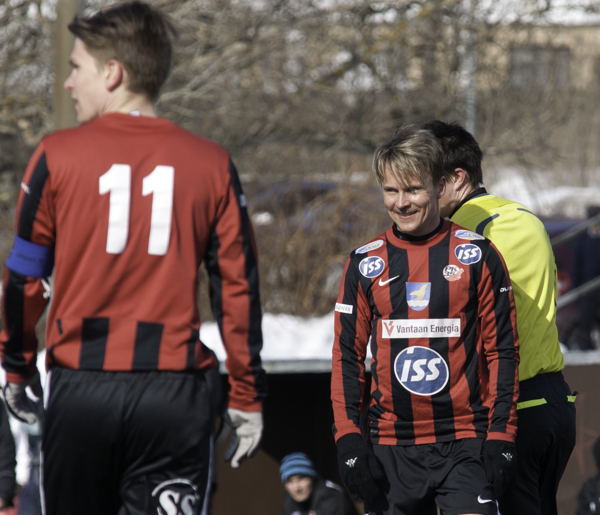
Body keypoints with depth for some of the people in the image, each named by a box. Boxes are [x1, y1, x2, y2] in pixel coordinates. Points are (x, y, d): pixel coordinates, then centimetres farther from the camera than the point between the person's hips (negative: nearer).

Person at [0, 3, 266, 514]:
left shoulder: (58, 155, 0)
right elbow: (238, 289, 4)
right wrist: (247, 396, 11)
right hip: (176, 394, 0)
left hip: (80, 391, 0)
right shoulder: (212, 164, 3)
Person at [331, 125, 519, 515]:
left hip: (464, 442, -3)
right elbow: (347, 356, 11)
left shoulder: (478, 256, 1)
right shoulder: (365, 263, 8)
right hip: (391, 448, 3)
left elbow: (502, 351, 3)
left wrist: (500, 436, -4)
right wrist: (347, 437, 1)